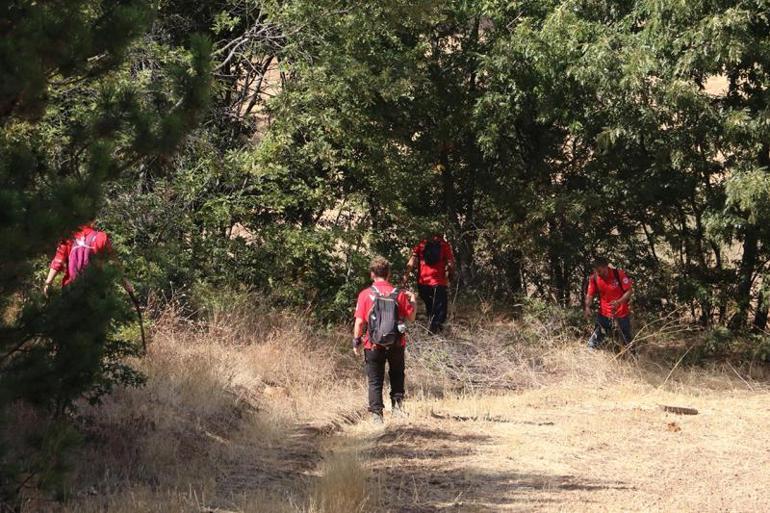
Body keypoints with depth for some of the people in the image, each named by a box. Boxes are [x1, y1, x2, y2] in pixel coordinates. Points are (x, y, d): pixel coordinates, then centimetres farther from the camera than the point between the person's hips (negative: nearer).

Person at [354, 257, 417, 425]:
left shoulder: (365, 294, -8)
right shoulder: (399, 294, -4)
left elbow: (359, 321, -9)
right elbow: (411, 317, 4)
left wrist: (356, 342, 2)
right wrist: (412, 300, 21)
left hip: (374, 344, -1)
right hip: (396, 344, 2)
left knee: (375, 381, 8)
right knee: (397, 375, 23)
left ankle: (377, 414, 4)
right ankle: (397, 402, 7)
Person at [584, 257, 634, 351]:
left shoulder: (619, 274, -21)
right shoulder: (594, 278, -12)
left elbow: (629, 290, -16)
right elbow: (590, 294, -5)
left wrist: (619, 302, -31)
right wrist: (587, 307, -24)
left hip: (621, 311, -2)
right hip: (604, 312, 2)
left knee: (627, 337, 13)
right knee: (597, 336, -1)